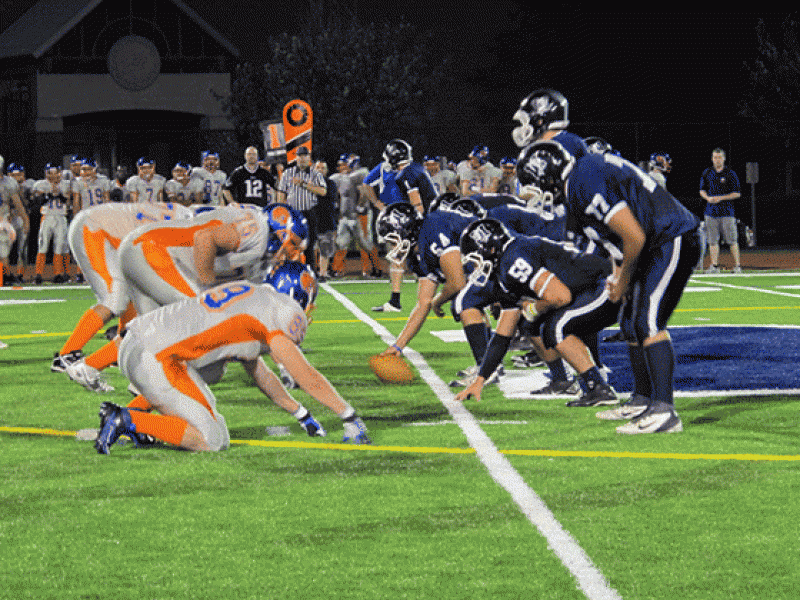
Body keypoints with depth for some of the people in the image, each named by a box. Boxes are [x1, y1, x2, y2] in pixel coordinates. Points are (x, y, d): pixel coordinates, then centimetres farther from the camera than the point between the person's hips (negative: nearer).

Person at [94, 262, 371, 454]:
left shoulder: (248, 295, 25)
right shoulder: (281, 312, -2)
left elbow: (258, 372, 35)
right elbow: (310, 379, 2)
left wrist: (302, 415, 42)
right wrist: (349, 415, 15)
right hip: (156, 358, -9)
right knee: (210, 440, -6)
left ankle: (127, 418, 11)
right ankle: (126, 421, -14)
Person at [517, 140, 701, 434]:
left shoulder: (585, 185, -21)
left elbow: (634, 237, -23)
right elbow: (618, 233, 23)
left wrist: (624, 280, -7)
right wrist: (619, 276, 12)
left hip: (673, 241, -11)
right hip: (660, 244, 11)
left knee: (647, 321, -18)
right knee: (631, 322, 15)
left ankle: (664, 412, -22)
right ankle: (642, 401, 23)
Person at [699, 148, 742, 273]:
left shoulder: (730, 173, -2)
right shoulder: (707, 173, 10)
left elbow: (737, 193, -2)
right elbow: (702, 190, 16)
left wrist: (721, 198, -13)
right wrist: (708, 198, -5)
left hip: (727, 212, -4)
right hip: (711, 211, 4)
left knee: (732, 240, -5)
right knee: (712, 240, 3)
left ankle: (737, 266, -1)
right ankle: (714, 266, 8)